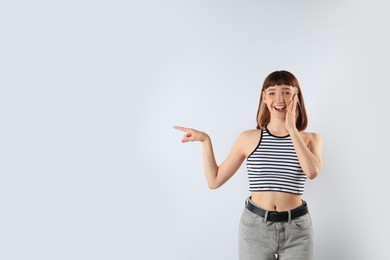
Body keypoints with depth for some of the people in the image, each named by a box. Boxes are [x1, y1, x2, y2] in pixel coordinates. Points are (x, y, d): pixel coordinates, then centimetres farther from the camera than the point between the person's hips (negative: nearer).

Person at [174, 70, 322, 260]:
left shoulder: (310, 139, 2)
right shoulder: (248, 138, 0)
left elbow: (312, 172, -20)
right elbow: (214, 181, 2)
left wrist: (292, 129, -16)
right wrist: (205, 141, -4)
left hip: (296, 229, 0)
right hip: (255, 226, 0)